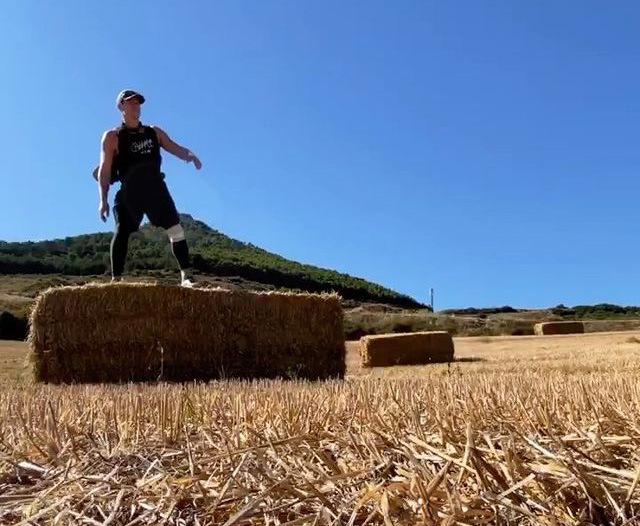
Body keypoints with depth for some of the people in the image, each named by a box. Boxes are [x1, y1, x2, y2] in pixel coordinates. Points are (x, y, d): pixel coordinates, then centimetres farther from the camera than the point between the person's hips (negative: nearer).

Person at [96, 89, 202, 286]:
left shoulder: (154, 132, 17)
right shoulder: (112, 136, 5)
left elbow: (175, 148, 10)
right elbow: (105, 169, 0)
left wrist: (190, 155, -15)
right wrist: (103, 200, -9)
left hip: (156, 188, 3)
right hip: (130, 192, -3)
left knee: (175, 229, -6)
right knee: (121, 232, -7)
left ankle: (186, 275, -4)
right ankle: (116, 279, 0)